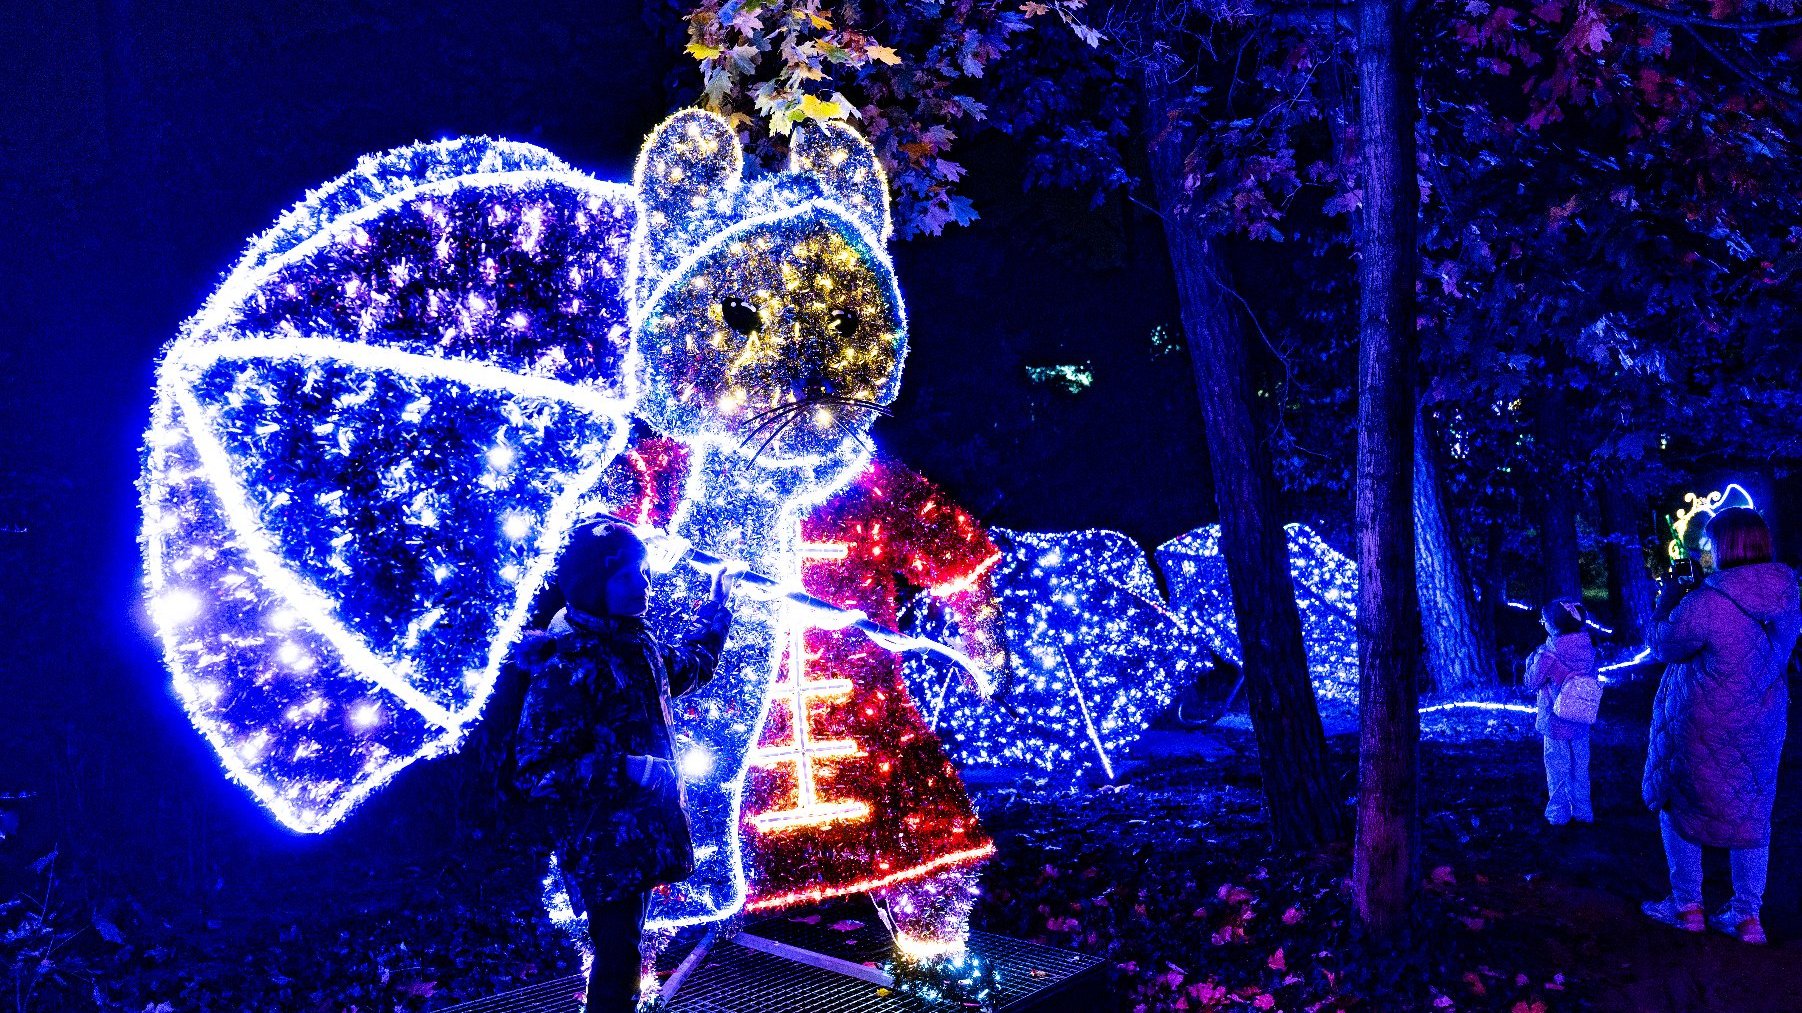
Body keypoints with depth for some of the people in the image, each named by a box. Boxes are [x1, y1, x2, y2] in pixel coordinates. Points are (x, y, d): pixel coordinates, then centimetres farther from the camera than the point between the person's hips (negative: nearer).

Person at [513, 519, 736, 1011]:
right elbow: (537, 771, -24)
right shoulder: (566, 663, -20)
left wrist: (716, 609, 31)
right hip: (604, 846, -8)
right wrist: (629, 769, -27)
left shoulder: (637, 647, 7)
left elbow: (691, 668, 30)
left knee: (621, 953, 18)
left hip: (642, 836, 8)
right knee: (617, 959, -4)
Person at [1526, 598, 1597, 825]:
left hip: (1556, 722, -5)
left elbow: (1532, 681, -9)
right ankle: (1583, 811, 27)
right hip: (1581, 721, 5)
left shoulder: (1550, 654, -22)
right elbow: (1591, 679, 9)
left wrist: (1535, 657, 4)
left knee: (1558, 768, 9)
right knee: (1580, 767, 17)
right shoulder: (1587, 647, -6)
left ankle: (1559, 813, 18)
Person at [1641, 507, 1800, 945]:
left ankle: (1687, 906, 21)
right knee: (1751, 814, 16)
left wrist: (1669, 600, 4)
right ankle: (1747, 915, 21)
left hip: (1701, 730, -5)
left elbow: (1662, 647, -11)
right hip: (1761, 727, 5)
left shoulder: (1704, 604, -27)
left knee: (1679, 807, 14)